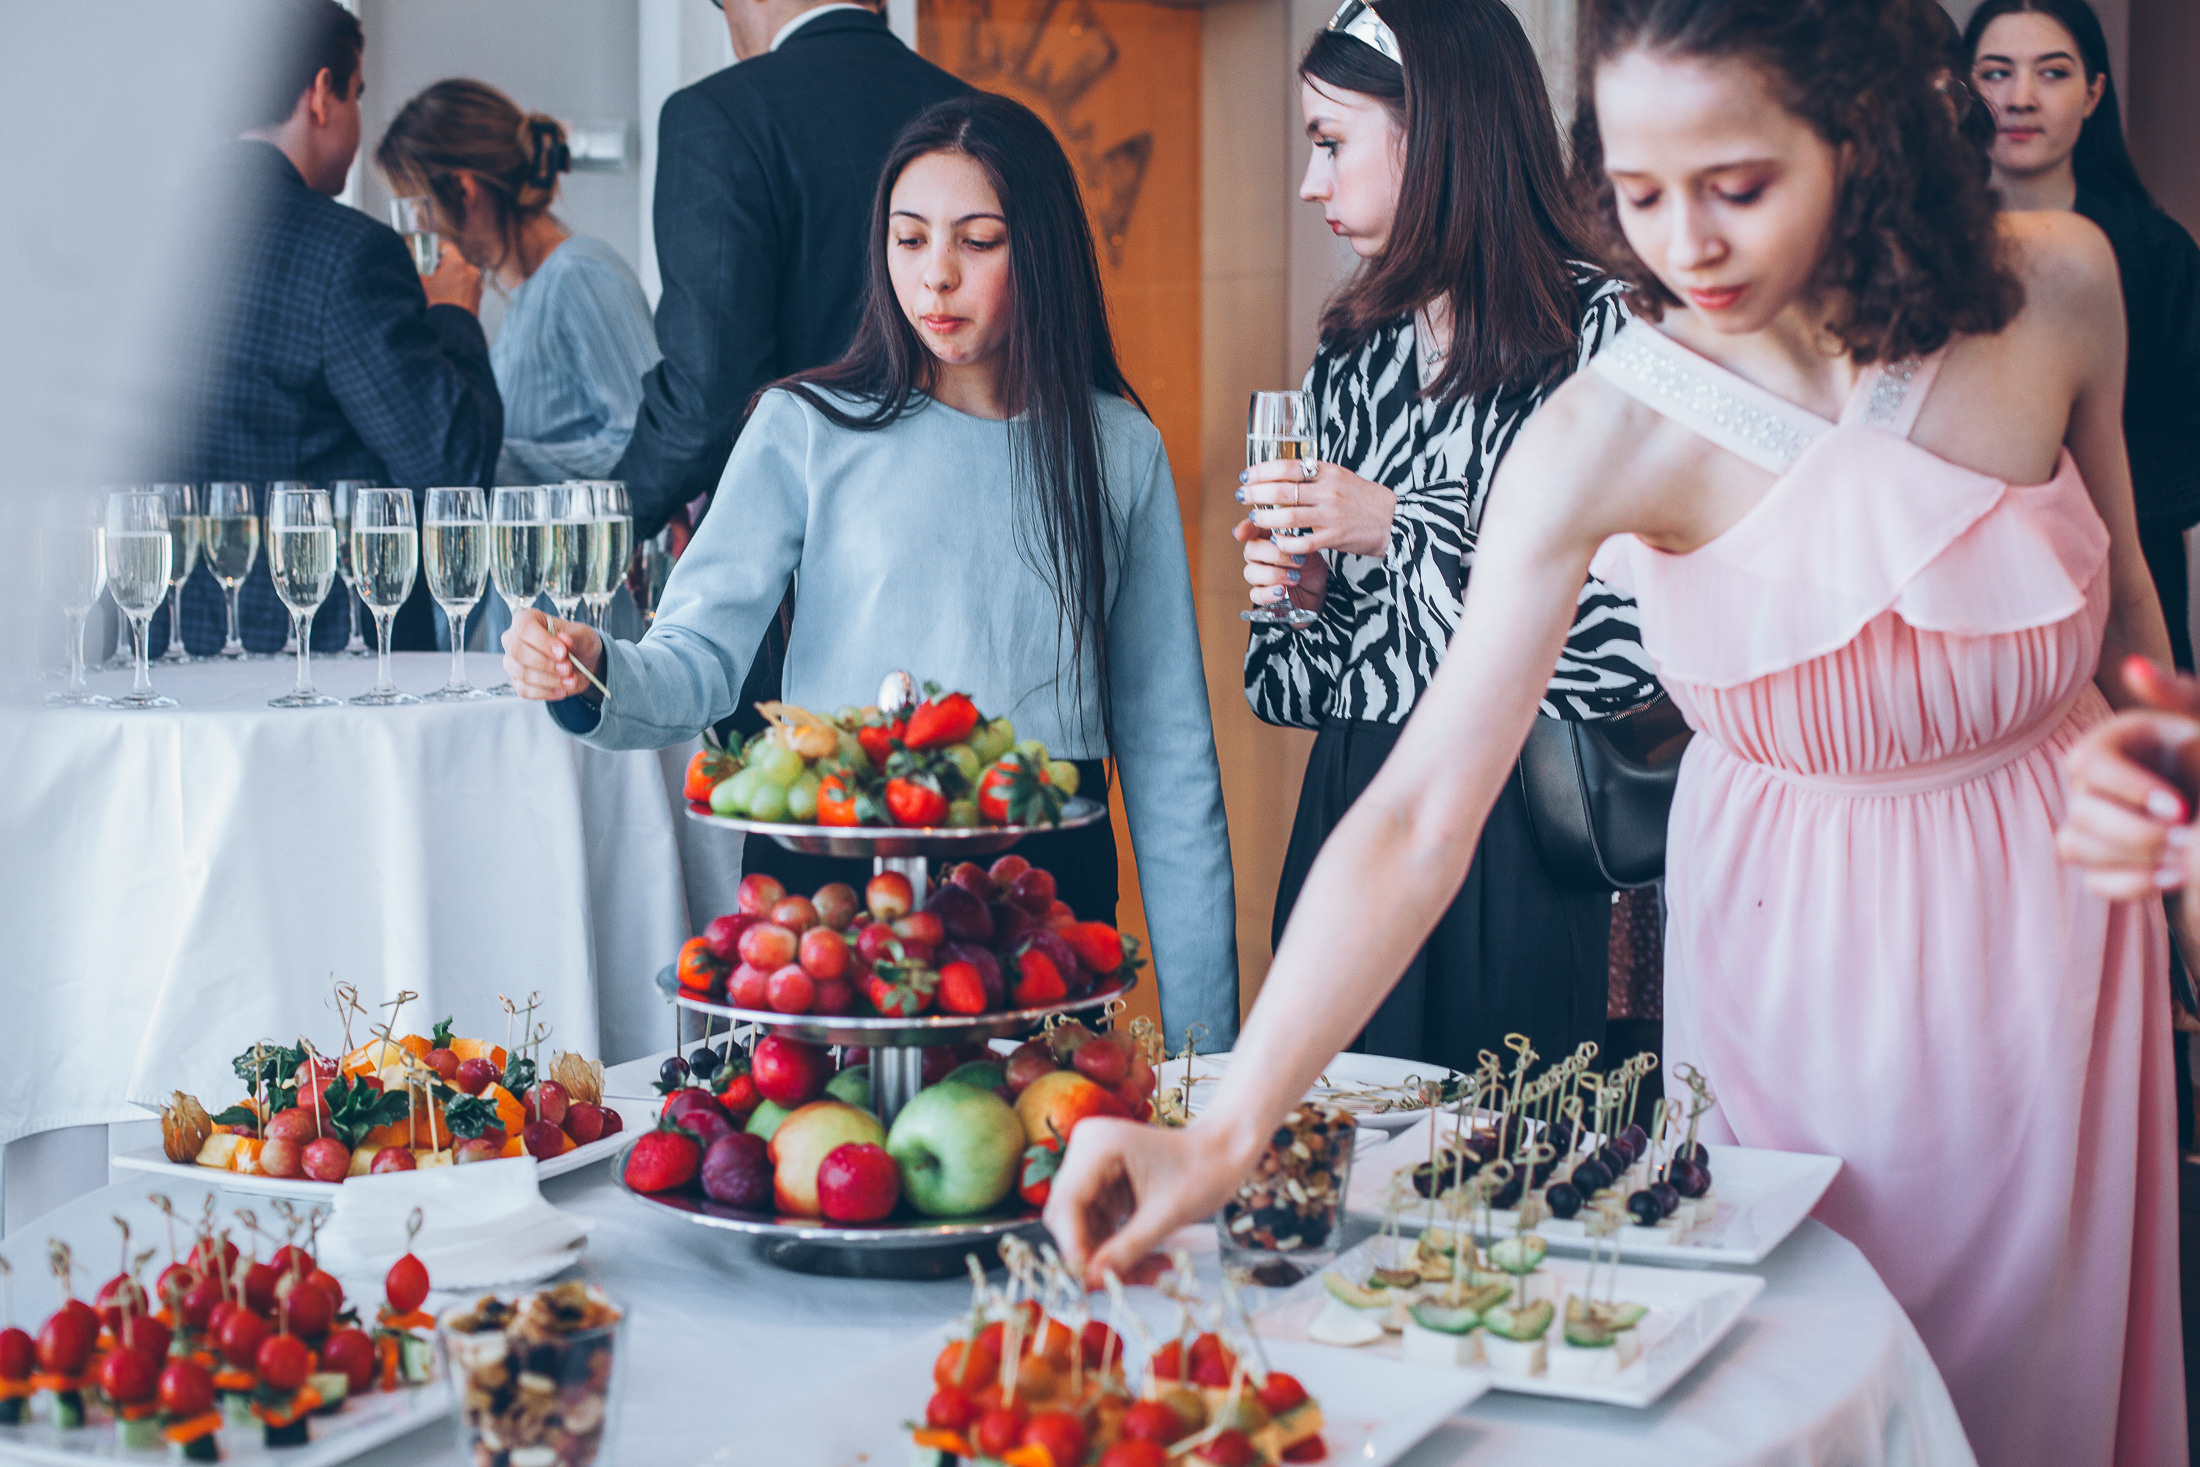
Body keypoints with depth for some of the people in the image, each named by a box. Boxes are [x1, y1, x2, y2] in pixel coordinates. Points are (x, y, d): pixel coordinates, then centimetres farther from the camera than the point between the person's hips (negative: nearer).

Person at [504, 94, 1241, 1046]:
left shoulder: (1117, 449, 7)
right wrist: (592, 675, -28)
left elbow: (1166, 747, 9)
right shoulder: (808, 428, 2)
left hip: (1049, 876, 1)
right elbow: (699, 660, -5)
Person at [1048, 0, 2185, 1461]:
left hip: (2052, 914, 2)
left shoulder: (2055, 285, -15)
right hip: (1788, 937, -2)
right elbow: (1421, 815, -27)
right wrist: (1226, 1133, -35)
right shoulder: (1602, 438, -23)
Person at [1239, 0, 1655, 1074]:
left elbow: (1631, 631, -18)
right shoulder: (1352, 357, 13)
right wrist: (1301, 592, -1)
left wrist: (1405, 528, -17)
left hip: (1511, 835, -6)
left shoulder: (1595, 331, -9)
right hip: (1347, 812, 6)